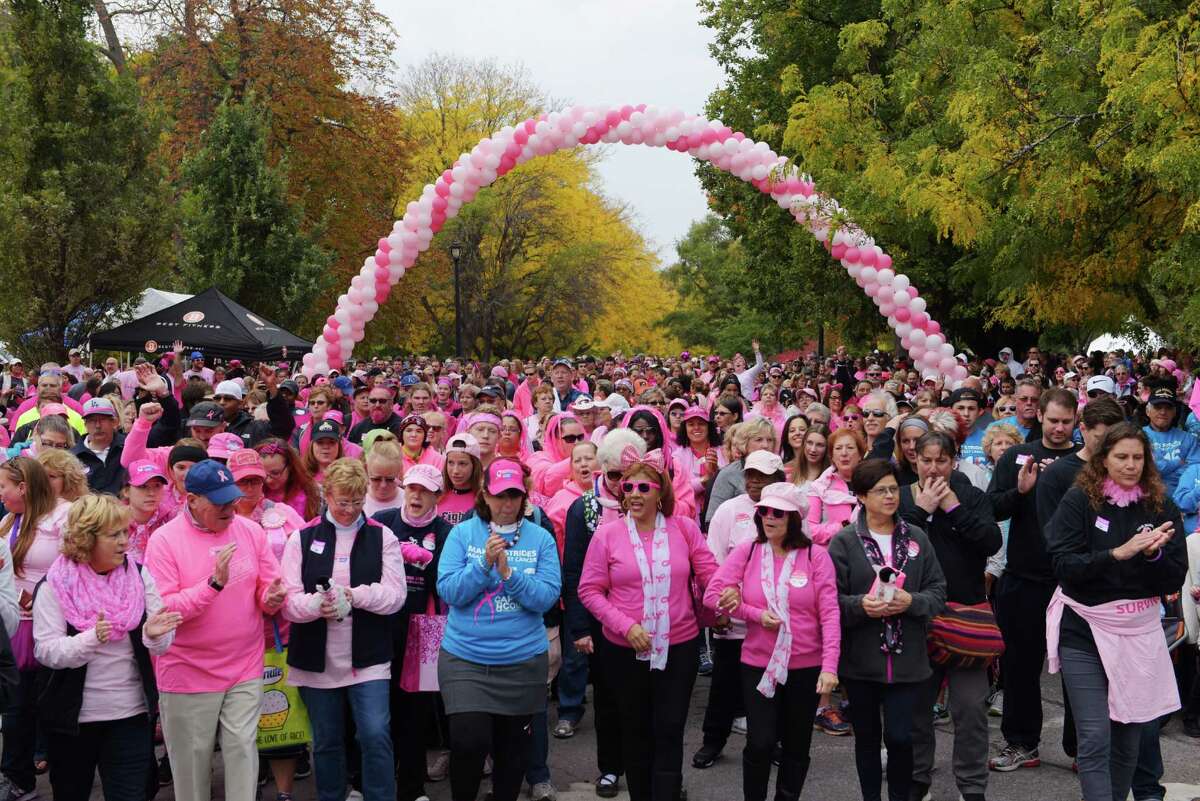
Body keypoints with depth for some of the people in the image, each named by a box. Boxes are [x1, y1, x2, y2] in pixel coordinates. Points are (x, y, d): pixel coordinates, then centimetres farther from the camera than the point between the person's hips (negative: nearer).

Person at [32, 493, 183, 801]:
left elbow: (161, 646, 0)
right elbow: (46, 651, -14)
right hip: (71, 715, -1)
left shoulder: (139, 575, 0)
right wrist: (92, 639, -31)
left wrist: (153, 634, -24)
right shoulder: (55, 585, -7)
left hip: (131, 714, 1)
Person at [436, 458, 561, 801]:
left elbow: (548, 596, -10)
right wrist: (485, 564, -21)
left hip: (523, 660, 1)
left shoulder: (540, 538, -1)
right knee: (468, 742, -13)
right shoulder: (462, 533, -1)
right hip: (465, 657, -1)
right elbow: (448, 591, -9)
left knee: (513, 748, 13)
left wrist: (508, 573, -22)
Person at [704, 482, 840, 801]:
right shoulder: (746, 552, -2)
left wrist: (830, 666, -18)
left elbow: (829, 613, -10)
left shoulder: (816, 556, -7)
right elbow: (713, 594, -3)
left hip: (806, 667, 0)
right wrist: (756, 614, -14)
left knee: (797, 747, 12)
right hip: (758, 665, 0)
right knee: (760, 743, -5)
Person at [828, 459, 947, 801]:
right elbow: (831, 599, -5)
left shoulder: (917, 538, 5)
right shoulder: (844, 541, -3)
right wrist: (861, 605, -22)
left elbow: (938, 592, 4)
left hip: (907, 658, 1)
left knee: (900, 736, -4)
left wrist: (912, 601, -14)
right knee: (867, 737, 11)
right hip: (860, 659, -1)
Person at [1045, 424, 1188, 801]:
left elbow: (1175, 579, 3)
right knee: (1095, 737, -8)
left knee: (1129, 737, 11)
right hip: (1084, 628, -3)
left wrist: (1154, 554, -17)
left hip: (1139, 631, 3)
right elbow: (1064, 565, -13)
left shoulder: (1161, 506, 3)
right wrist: (1118, 553, -24)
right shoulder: (1079, 500, -5)